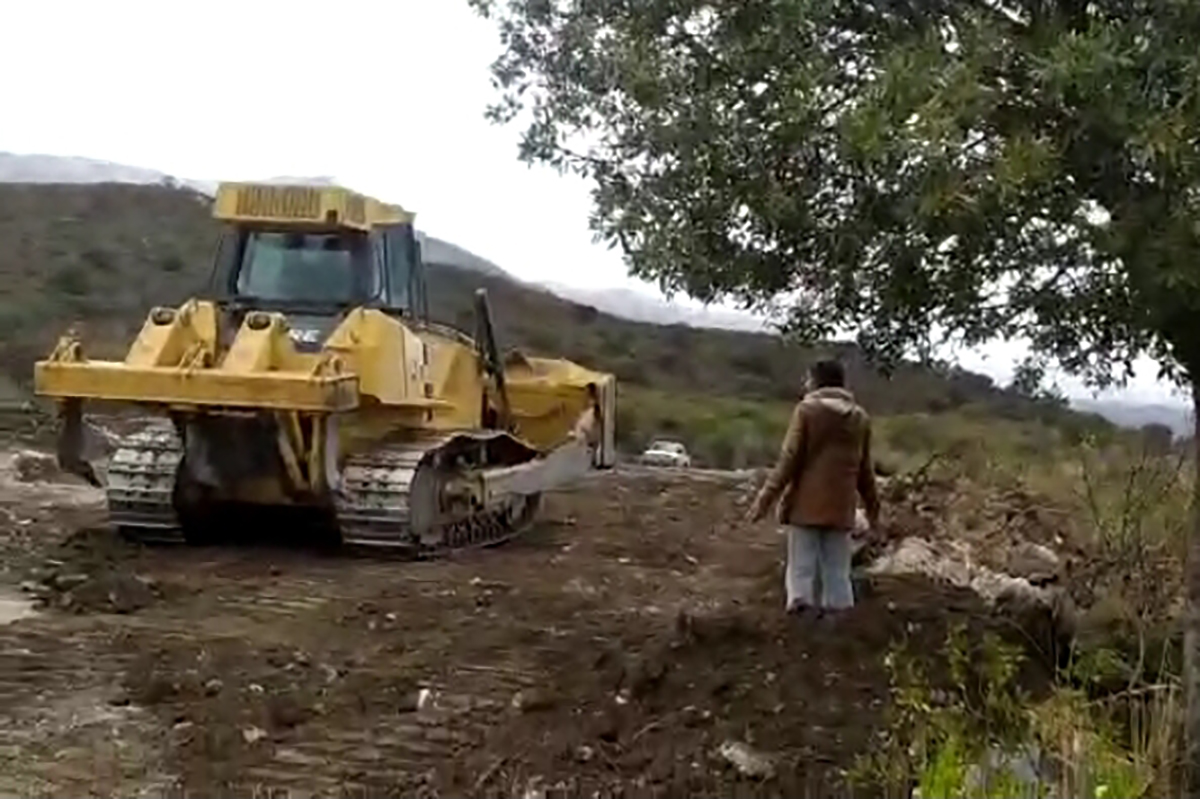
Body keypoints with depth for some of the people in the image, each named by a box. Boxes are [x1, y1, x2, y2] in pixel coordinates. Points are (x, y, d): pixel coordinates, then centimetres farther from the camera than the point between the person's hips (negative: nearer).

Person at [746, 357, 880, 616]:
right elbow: (864, 468, 15)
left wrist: (766, 498, -7)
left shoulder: (807, 409, -5)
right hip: (840, 507, 4)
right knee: (837, 573, 8)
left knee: (801, 570, -1)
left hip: (806, 505, -4)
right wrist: (872, 505, 26)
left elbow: (789, 460, -9)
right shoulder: (860, 417, 10)